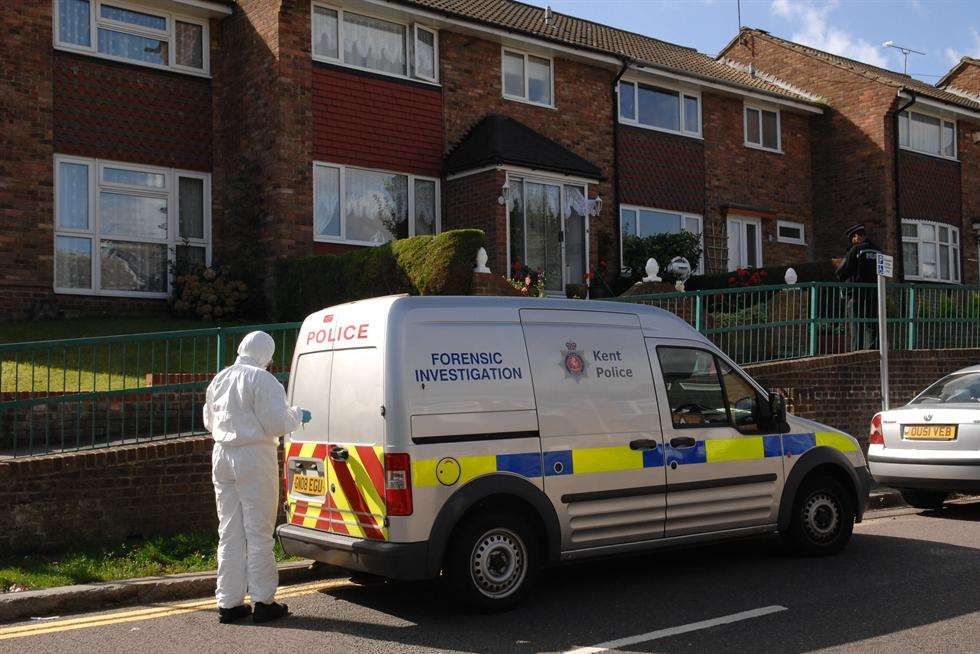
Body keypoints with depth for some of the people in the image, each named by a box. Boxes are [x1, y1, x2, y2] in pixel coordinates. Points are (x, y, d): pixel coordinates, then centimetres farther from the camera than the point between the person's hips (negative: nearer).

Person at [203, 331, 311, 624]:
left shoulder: (218, 380, 13)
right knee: (259, 532, 1)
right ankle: (263, 602, 7)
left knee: (229, 532, 12)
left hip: (222, 456, 7)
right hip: (255, 459, -7)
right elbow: (277, 423, -14)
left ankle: (228, 602, 15)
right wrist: (297, 415, 5)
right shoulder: (262, 380, -11)